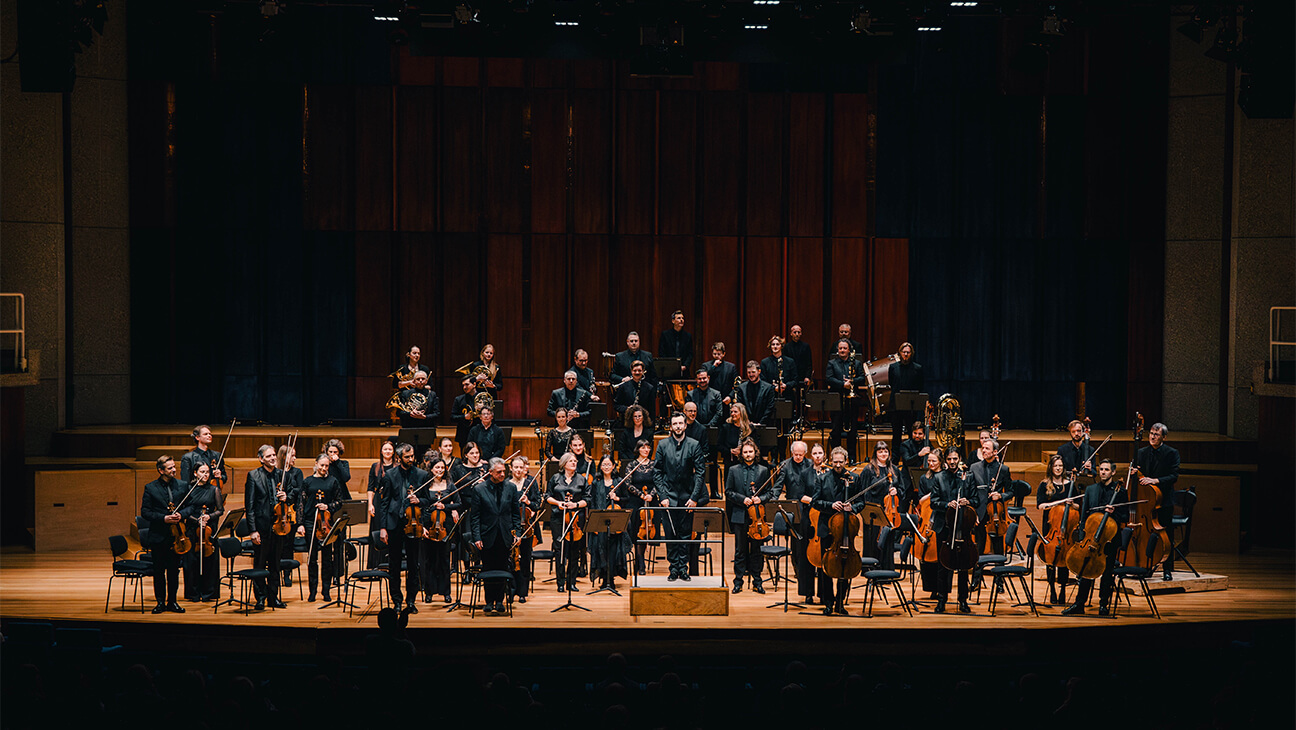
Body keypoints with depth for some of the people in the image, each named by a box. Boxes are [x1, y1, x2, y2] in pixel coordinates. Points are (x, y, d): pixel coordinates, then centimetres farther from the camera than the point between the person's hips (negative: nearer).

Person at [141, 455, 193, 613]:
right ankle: (160, 602, 13)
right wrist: (163, 518, -16)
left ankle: (172, 601, 16)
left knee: (174, 570, 6)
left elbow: (190, 507, 9)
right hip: (158, 536, -2)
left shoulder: (182, 486, 6)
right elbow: (145, 512, -4)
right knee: (158, 571, 3)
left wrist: (181, 514, -12)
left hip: (176, 535, 2)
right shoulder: (150, 488, -1)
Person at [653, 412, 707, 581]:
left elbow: (700, 472, 0)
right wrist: (662, 496, -6)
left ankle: (683, 568, 10)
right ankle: (674, 568, 9)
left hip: (687, 497, 0)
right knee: (670, 534, 1)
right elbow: (656, 472, 3)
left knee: (685, 534, 3)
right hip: (669, 496, 0)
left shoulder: (694, 445, 1)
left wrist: (694, 497, -6)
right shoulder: (662, 445, 3)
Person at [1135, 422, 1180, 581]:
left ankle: (1167, 570, 7)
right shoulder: (1141, 453, 10)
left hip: (1163, 501, -4)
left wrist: (1155, 480, -24)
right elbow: (1137, 475, 15)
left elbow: (1174, 476, -11)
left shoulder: (1172, 453, -3)